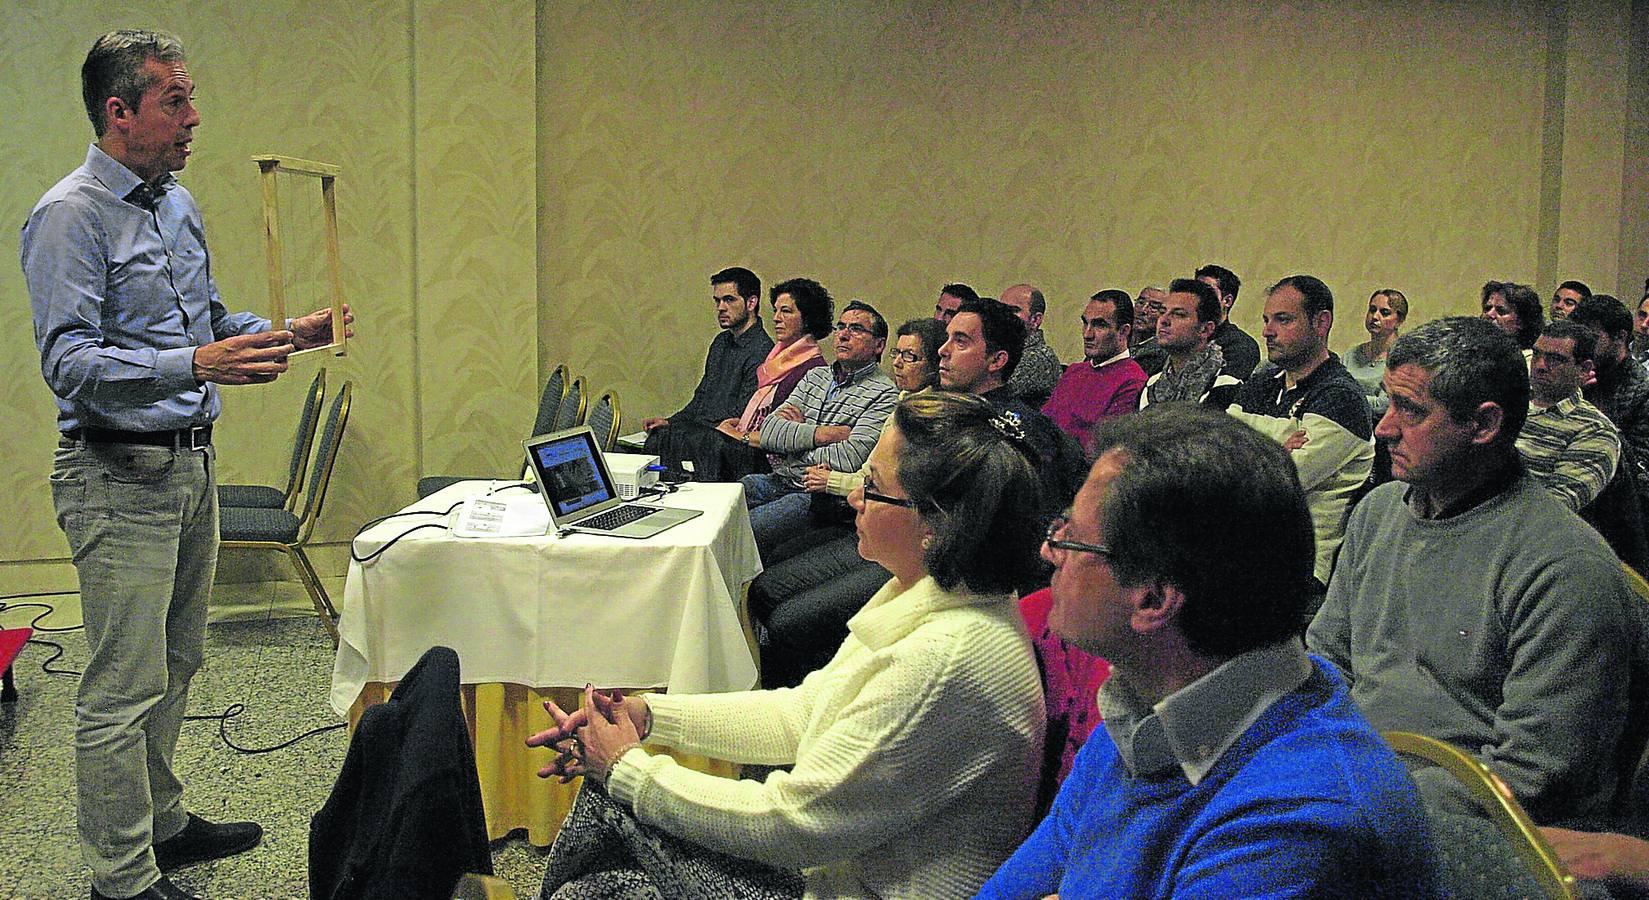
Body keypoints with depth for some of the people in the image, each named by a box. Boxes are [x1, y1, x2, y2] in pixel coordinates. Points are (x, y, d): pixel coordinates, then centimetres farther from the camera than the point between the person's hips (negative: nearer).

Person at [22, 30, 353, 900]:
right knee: (124, 687, -2)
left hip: (190, 463, 9)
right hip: (118, 477, -9)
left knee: (172, 666, 18)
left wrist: (288, 333, 8)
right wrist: (197, 365, -34)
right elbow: (68, 362, -23)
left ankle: (160, 821, 34)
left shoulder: (178, 205, 13)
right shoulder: (70, 217, -14)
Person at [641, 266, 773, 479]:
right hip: (701, 430, 8)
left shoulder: (761, 350, -13)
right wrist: (670, 421, 7)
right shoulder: (722, 342, 19)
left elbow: (742, 418, -17)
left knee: (662, 439, -27)